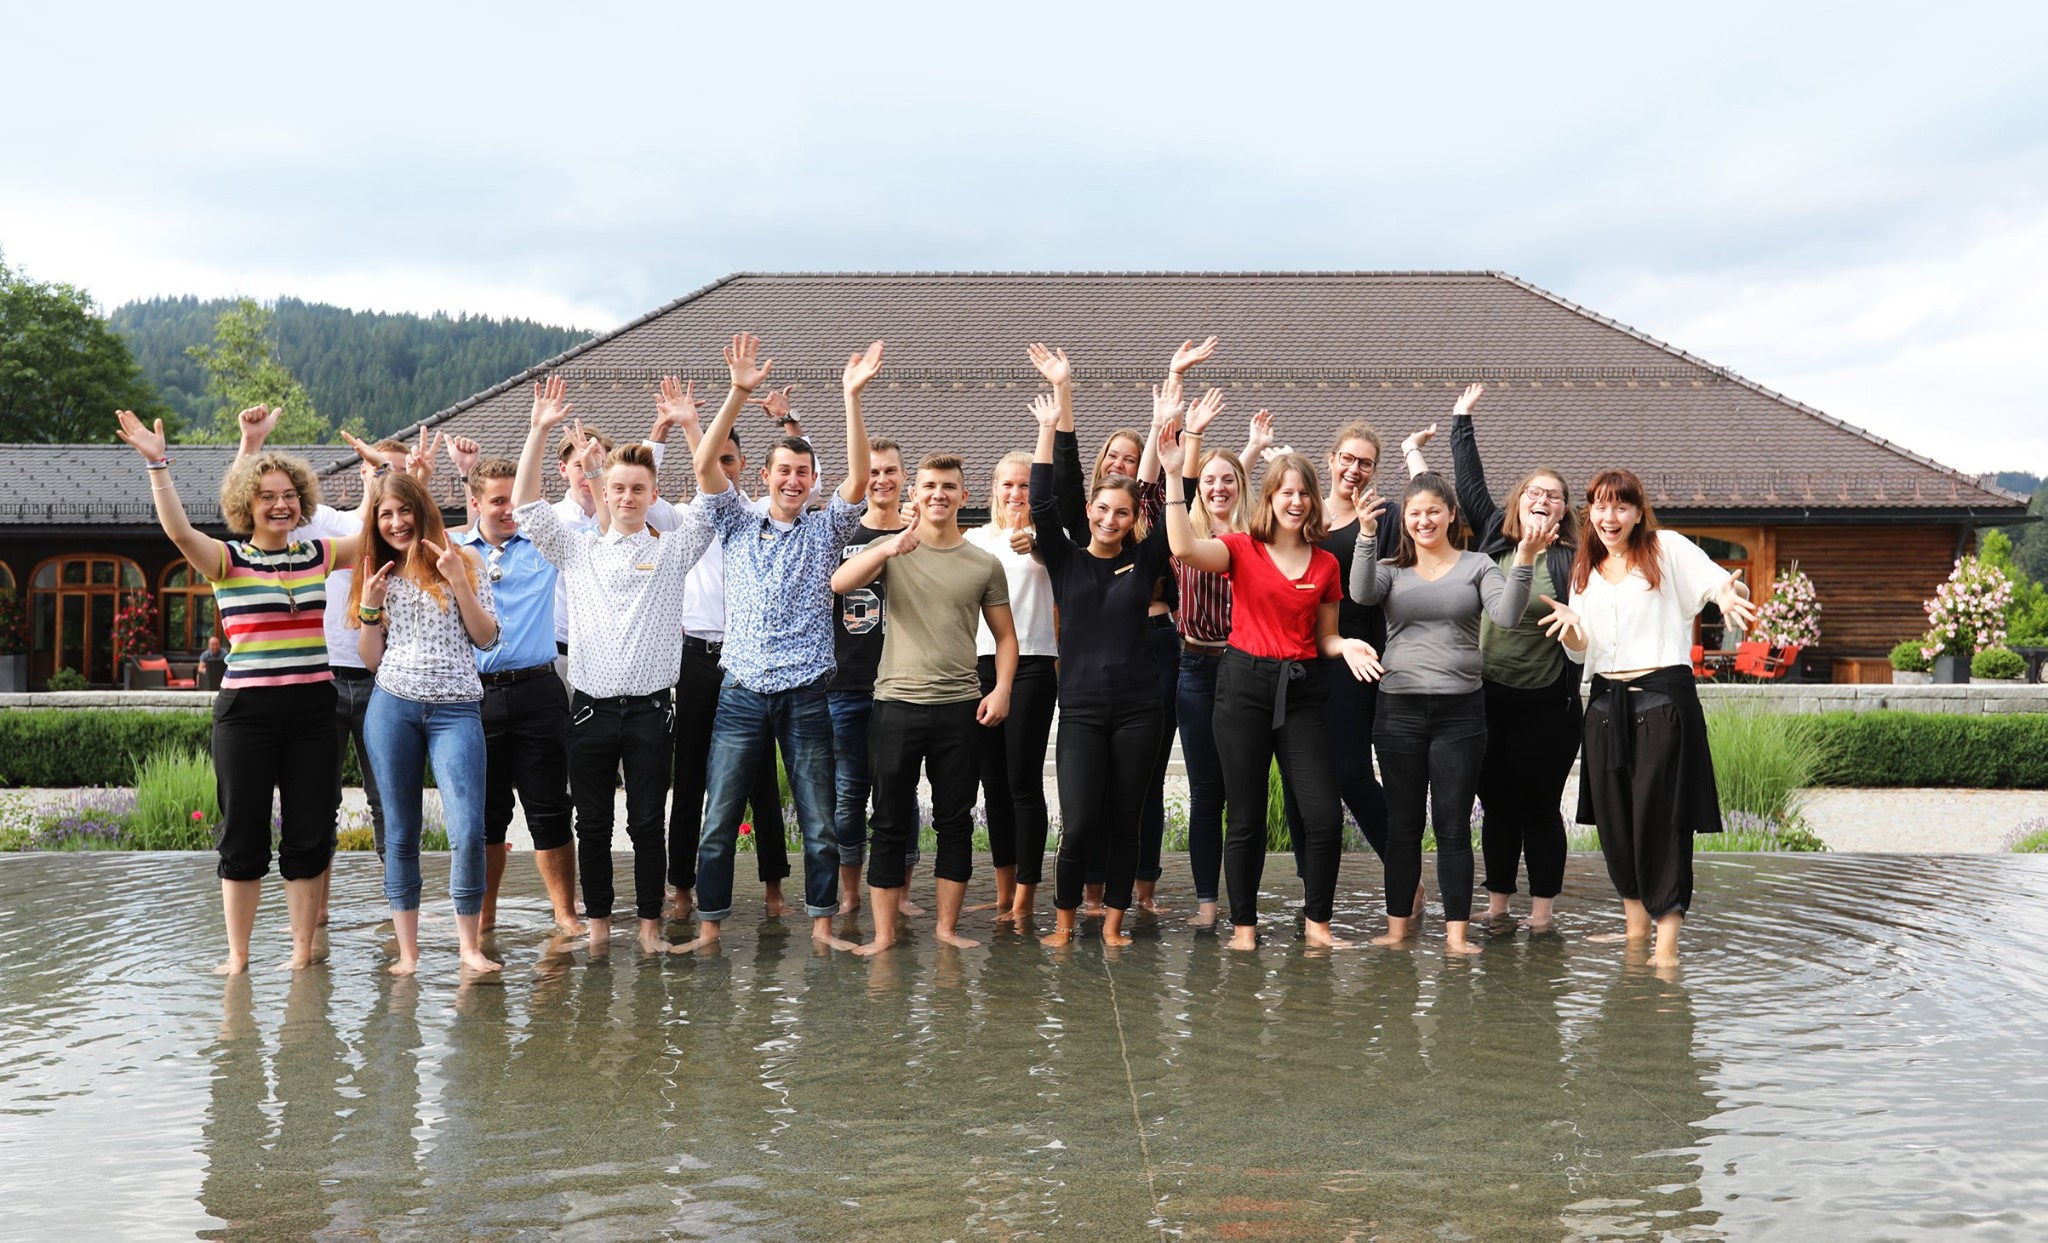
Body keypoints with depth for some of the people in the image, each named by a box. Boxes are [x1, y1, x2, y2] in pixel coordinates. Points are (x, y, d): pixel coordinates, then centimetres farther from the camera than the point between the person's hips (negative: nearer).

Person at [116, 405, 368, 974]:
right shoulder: (227, 559, 0)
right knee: (243, 833, 4)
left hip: (313, 708, 3)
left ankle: (303, 948, 15)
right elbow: (178, 529, -17)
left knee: (309, 833, 6)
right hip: (247, 710, -3)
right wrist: (157, 463, -24)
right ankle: (237, 955, 13)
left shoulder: (318, 556, 10)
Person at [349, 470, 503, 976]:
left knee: (468, 831, -12)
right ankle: (407, 950, 12)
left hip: (456, 710, -2)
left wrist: (458, 582, -9)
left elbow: (487, 637, 1)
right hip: (393, 706, 3)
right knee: (400, 833, 4)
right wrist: (369, 608, -2)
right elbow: (371, 660, 12)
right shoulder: (379, 575, 14)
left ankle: (470, 945, 1)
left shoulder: (463, 562, 7)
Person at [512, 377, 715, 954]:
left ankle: (650, 922, 14)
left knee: (647, 824, 4)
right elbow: (525, 504, 0)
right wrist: (540, 430, -8)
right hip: (590, 706, 1)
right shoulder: (578, 549, 8)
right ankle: (598, 921, 18)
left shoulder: (672, 550, 6)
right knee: (592, 824, 7)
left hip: (649, 707, -1)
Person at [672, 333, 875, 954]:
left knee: (820, 825, 5)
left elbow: (858, 479, -10)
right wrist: (739, 393, -18)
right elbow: (705, 464, -6)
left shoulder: (825, 530, 6)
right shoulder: (738, 523, 7)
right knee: (718, 822, 2)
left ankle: (822, 925, 16)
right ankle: (709, 927, 12)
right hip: (742, 693, 0)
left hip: (806, 696, 0)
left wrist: (851, 398, -20)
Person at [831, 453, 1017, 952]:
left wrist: (1002, 689, -5)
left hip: (961, 709, 1)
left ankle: (947, 927, 18)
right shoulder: (890, 548, 3)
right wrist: (888, 549, -30)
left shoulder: (985, 565, 7)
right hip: (897, 703, -1)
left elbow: (1005, 636, 11)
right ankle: (884, 933, 11)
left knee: (955, 822, 8)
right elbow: (838, 583, -15)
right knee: (891, 825, 4)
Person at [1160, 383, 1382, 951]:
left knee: (1323, 816, -3)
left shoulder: (1325, 564, 8)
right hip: (1245, 682, -3)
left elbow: (1324, 637, 15)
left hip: (1300, 689, 3)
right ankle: (1243, 923, 17)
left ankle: (1316, 919, 15)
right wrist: (1176, 471, -28)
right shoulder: (1242, 548, -2)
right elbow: (1184, 547, -23)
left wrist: (1346, 647, -8)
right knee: (1246, 818, 3)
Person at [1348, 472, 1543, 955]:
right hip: (1399, 709, 1)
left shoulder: (1477, 566, 5)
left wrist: (1524, 559, -23)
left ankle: (1457, 932, 7)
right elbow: (1362, 593, -13)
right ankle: (1398, 925, 16)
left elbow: (1507, 615, -11)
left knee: (1453, 827, 2)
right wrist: (1367, 535, -23)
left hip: (1460, 711, -1)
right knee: (1402, 825, 8)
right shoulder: (1392, 570, 9)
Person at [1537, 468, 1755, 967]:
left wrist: (1729, 599, -33)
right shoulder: (1585, 571, 15)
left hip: (1663, 699, -5)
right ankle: (1635, 928, 25)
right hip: (1606, 702, 6)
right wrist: (1570, 625, -7)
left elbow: (1720, 582, -10)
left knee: (1660, 819, -7)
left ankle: (1667, 945, -4)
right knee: (1613, 819, 9)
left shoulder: (1667, 549, 0)